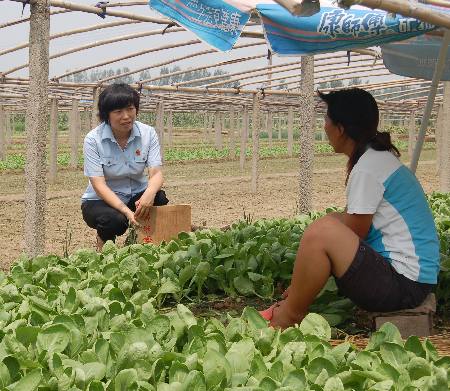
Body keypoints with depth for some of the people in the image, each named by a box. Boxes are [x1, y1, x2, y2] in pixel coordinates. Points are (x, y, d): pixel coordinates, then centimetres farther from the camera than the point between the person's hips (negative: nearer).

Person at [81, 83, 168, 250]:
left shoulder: (148, 133, -9)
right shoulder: (93, 139, -16)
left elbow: (156, 172, -16)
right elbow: (98, 184, -22)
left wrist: (149, 193, -41)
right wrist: (126, 210, -38)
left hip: (137, 195, 3)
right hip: (101, 199, -3)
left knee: (160, 199, -29)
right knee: (114, 221, -35)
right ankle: (103, 243, 3)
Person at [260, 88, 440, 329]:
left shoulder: (368, 168, -17)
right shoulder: (379, 158, 14)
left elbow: (354, 234, -12)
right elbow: (354, 230, 17)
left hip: (403, 285, -11)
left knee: (323, 231, -24)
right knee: (332, 222, 18)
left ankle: (287, 318, -7)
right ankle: (293, 305, 11)